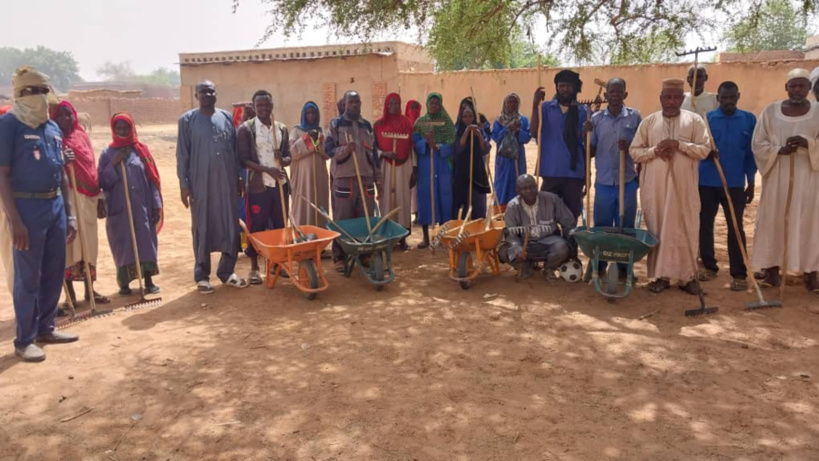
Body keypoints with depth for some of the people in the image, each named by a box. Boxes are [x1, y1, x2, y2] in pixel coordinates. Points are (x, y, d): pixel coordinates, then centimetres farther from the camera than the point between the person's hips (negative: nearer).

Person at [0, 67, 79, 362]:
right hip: (27, 207, -7)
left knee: (54, 272, 13)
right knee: (28, 277, 1)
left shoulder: (53, 127, 12)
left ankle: (46, 328, 28)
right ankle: (24, 340, 13)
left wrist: (69, 214, 15)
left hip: (55, 205, 7)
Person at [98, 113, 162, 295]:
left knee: (146, 241, 3)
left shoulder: (141, 150, 5)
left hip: (142, 207, 1)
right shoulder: (108, 154, 3)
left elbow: (152, 179, 3)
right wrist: (113, 164, -16)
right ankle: (124, 283, 16)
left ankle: (148, 281, 13)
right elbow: (103, 182, -3)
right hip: (119, 209, -1)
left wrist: (156, 205, -2)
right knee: (122, 244, 5)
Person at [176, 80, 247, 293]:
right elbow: (182, 155, -2)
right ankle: (202, 275, 14)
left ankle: (227, 271, 20)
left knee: (231, 227, 6)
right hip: (200, 184, -3)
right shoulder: (187, 120, -1)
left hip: (227, 182, 3)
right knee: (202, 229, 4)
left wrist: (238, 178, 10)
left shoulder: (226, 117, 8)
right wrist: (184, 184, -7)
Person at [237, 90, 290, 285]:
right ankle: (254, 267, 11)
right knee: (256, 226, 0)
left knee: (280, 224, 9)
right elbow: (243, 160, -9)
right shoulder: (246, 129, -5)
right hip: (257, 185, -4)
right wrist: (267, 170, -20)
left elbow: (289, 156, 12)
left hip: (280, 184, 4)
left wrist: (283, 160, -13)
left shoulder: (282, 128, 9)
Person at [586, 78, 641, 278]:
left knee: (625, 226, 8)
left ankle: (624, 266, 18)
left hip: (627, 181, -1)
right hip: (603, 182, 1)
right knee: (601, 226, 8)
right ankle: (598, 265, 21)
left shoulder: (635, 116, 0)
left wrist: (630, 147, -17)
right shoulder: (596, 118, 2)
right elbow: (590, 152, 3)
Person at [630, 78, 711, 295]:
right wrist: (655, 150, -13)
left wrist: (679, 144, -15)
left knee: (686, 230, 2)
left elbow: (704, 149, -3)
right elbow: (634, 151, 4)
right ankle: (661, 275, 13)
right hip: (655, 186, 1)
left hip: (684, 186, -1)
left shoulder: (694, 120, 4)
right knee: (658, 230, 4)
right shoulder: (648, 122, 7)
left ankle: (687, 275, 12)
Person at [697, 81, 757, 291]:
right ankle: (709, 266, 23)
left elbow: (751, 152, 5)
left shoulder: (749, 119, 3)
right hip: (706, 182, 1)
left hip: (734, 184, -1)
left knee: (735, 228, 0)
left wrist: (751, 183, 4)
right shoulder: (706, 118, 1)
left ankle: (739, 274, 7)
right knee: (704, 225, 8)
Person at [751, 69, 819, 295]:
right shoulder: (770, 111, 2)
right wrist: (779, 150, -16)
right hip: (777, 177, 0)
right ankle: (772, 270, 12)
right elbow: (757, 144, 0)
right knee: (773, 221, 2)